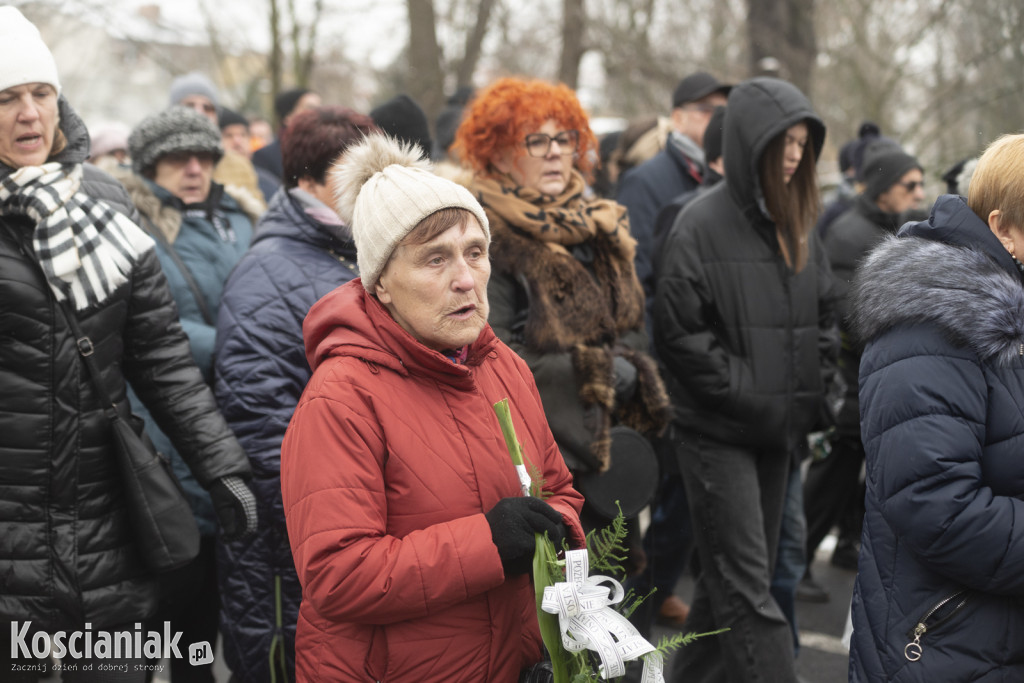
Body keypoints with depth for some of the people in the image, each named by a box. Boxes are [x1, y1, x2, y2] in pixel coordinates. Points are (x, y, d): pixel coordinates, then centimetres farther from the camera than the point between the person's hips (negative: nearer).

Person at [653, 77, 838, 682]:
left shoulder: (798, 225, 11)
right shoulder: (703, 223, -10)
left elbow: (825, 315, 18)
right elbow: (680, 331, -14)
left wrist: (811, 394, 5)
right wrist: (748, 395, -15)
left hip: (781, 432, 7)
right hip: (719, 433, -7)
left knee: (733, 577, 15)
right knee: (746, 589, -7)